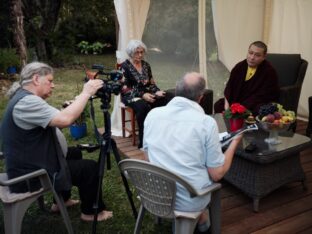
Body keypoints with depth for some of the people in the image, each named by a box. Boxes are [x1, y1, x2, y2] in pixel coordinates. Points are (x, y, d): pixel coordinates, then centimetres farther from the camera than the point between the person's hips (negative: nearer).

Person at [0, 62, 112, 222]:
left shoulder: (24, 96, 8)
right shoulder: (27, 102, -25)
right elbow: (65, 120, -36)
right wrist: (86, 93, -26)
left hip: (30, 165, 11)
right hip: (30, 175, -11)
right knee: (90, 168, -4)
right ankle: (90, 212, 17)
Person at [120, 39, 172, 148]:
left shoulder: (146, 65, 13)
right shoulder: (125, 66, -3)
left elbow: (151, 83, 14)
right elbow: (125, 88, -11)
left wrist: (157, 91, -9)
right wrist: (142, 95, -22)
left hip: (147, 94, 5)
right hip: (131, 96, -5)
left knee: (164, 100, -25)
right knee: (144, 107, -39)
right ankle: (143, 141, -29)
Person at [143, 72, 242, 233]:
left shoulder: (152, 114, -7)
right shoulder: (207, 122, -19)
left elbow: (148, 157, 5)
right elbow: (217, 174, -13)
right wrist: (234, 143, 0)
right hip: (190, 200, -4)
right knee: (211, 176, 27)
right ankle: (200, 218, 41)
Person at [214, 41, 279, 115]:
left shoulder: (269, 71, -16)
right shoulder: (240, 66, 2)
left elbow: (260, 96, -21)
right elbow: (230, 86, 5)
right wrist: (227, 104, -12)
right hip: (238, 100, 5)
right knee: (218, 105, -10)